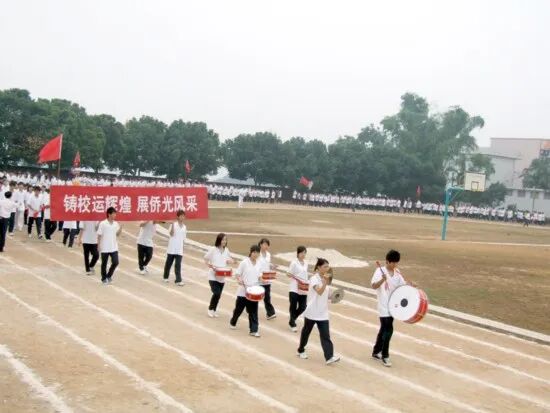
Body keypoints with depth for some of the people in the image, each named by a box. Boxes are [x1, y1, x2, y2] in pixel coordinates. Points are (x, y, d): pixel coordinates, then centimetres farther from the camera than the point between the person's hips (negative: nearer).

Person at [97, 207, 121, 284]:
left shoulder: (116, 224, 3)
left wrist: (120, 228, -6)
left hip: (114, 248, 4)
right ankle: (104, 278, 22)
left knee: (115, 262, -1)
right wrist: (99, 245, -10)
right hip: (105, 248, -4)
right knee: (104, 264, 7)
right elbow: (99, 235, -8)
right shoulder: (102, 224, -12)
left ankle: (109, 276, 21)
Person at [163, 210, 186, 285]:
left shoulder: (184, 227, 8)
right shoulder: (174, 224, -6)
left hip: (179, 250, 3)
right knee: (168, 263, 11)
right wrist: (173, 225, -33)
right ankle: (166, 277, 30)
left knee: (178, 265, -5)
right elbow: (171, 234, -22)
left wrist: (182, 247, 12)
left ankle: (178, 280, -9)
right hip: (171, 248, -3)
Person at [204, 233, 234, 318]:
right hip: (213, 276, -5)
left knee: (218, 295, 9)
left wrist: (230, 261, -5)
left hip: (222, 277, 5)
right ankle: (210, 309, 6)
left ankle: (214, 310, 29)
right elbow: (206, 260, -4)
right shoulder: (213, 249, -9)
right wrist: (211, 266, -19)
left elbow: (230, 259, 18)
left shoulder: (226, 250, 5)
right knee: (216, 293, -16)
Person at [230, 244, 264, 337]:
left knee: (253, 311, -1)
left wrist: (262, 279, -10)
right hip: (243, 290, -3)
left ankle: (253, 330, 1)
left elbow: (259, 276, 11)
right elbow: (237, 273, -6)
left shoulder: (259, 263, 4)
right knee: (239, 308, 12)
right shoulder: (244, 262, -9)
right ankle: (233, 322, 38)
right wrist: (240, 280, -25)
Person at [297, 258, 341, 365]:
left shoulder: (324, 278, 7)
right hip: (312, 312, -5)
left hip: (323, 313, 5)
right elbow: (320, 292, -32)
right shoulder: (314, 279, -16)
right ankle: (301, 350, 34)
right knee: (306, 331, 13)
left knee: (325, 335, -6)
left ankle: (329, 357, -13)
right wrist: (325, 281, -40)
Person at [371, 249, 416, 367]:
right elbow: (373, 286, -24)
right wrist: (382, 280, -42)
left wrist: (411, 285, -11)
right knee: (388, 329, -11)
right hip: (384, 306, -7)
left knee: (384, 329, 16)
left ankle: (376, 352, 30)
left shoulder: (397, 272, 5)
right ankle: (385, 356, 0)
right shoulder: (380, 271, -14)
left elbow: (403, 285, 9)